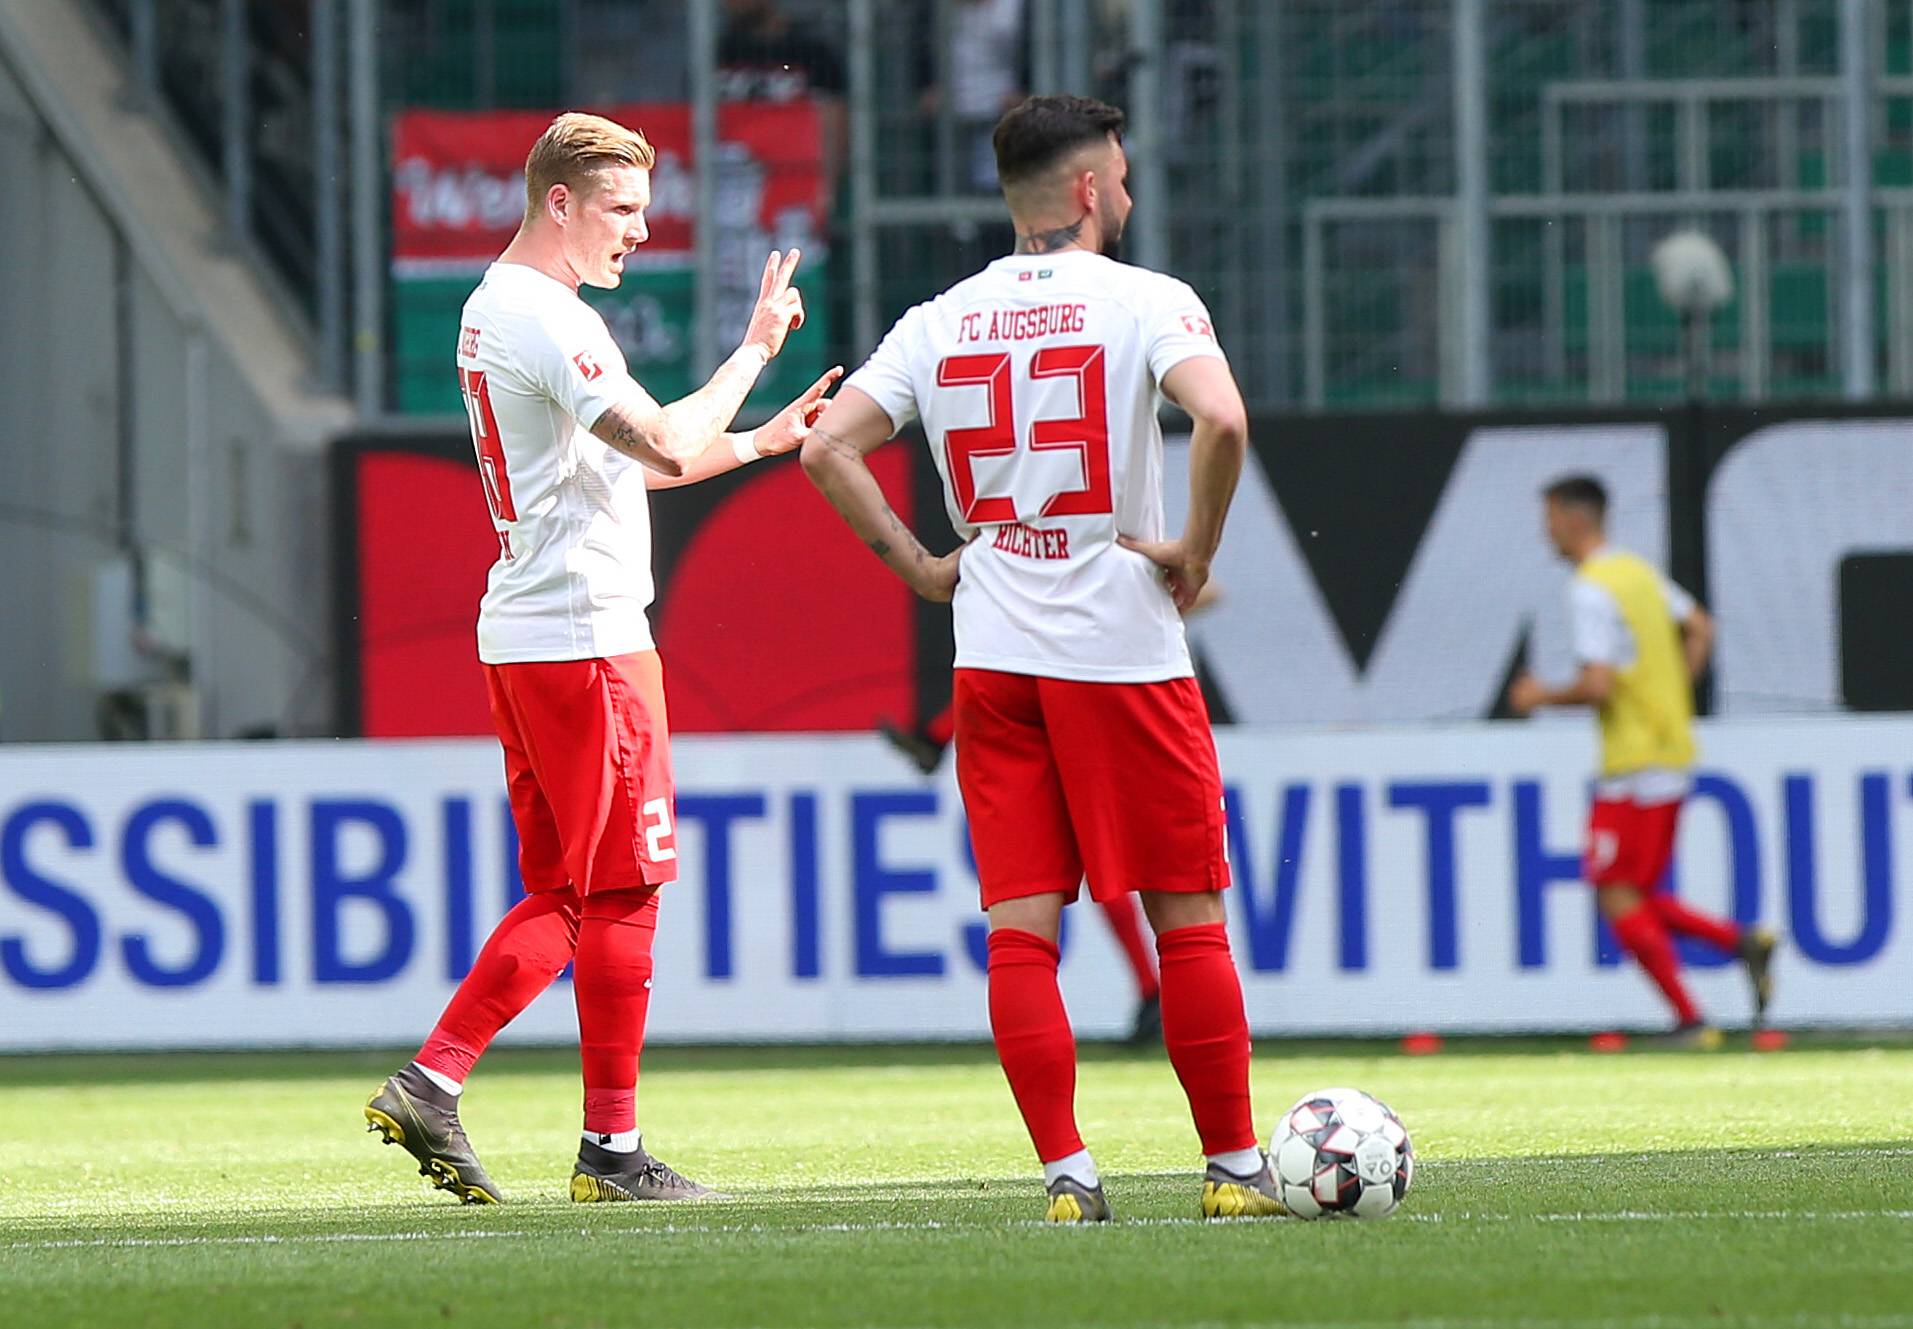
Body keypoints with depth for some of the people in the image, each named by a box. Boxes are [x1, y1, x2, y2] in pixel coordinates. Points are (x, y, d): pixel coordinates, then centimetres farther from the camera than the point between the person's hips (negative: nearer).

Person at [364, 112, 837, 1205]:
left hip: (521, 633, 10)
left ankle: (431, 1084, 4)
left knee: (562, 897, 12)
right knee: (621, 893, -3)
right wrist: (756, 348, -10)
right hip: (585, 634, -10)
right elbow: (664, 446, -21)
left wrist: (761, 439, 20)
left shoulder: (496, 310, 18)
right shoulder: (548, 321, -15)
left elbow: (627, 462, 24)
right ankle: (612, 1149, 1)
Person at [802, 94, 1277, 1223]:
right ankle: (1235, 1166, 8)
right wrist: (1196, 550, -9)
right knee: (1187, 918, 5)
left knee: (1021, 927, 2)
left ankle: (1068, 1173, -4)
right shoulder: (1147, 301, -5)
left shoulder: (939, 324, 9)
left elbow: (827, 448, 3)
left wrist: (917, 565, 8)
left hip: (993, 660, 4)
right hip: (1125, 653, -3)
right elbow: (1222, 421, -22)